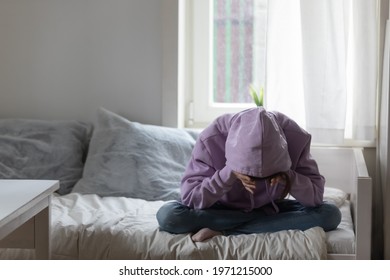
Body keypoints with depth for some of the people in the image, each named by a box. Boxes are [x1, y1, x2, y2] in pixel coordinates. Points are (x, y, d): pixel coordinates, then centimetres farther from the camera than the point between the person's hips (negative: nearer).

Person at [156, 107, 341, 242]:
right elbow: (188, 197, -26)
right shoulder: (212, 138, -28)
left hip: (271, 209, 2)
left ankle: (222, 232, -25)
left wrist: (289, 177, -37)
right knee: (167, 216, -29)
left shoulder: (294, 137, -25)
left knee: (330, 214, -28)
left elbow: (317, 195, -19)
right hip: (223, 210, -2)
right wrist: (229, 174, -39)